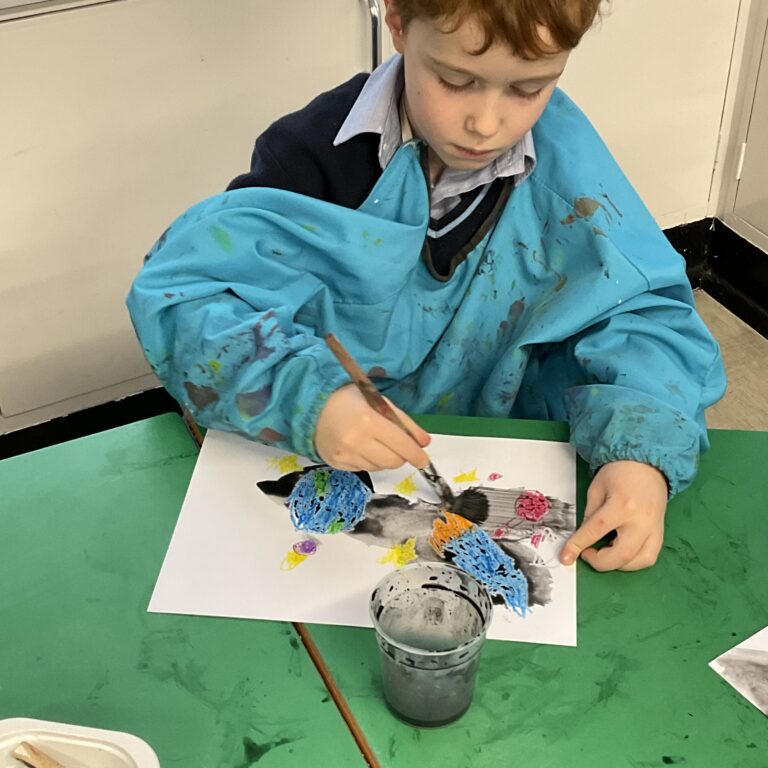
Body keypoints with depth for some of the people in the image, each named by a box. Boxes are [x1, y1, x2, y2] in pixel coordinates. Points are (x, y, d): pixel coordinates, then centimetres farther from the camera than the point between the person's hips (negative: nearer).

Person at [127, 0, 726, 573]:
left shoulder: (564, 161, -10)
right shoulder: (318, 150, -16)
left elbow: (643, 309, -8)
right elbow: (180, 290, -21)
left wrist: (643, 453, -28)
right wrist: (305, 398, -40)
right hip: (313, 458, -2)